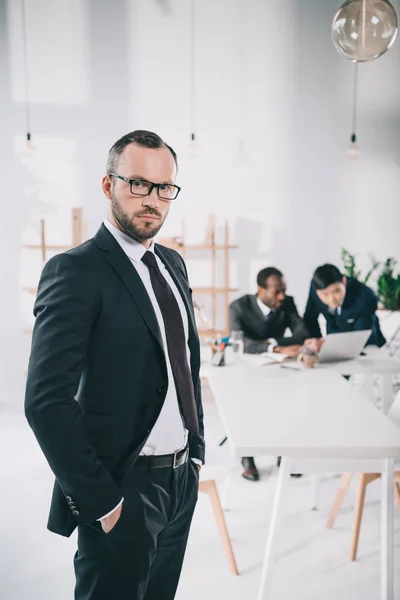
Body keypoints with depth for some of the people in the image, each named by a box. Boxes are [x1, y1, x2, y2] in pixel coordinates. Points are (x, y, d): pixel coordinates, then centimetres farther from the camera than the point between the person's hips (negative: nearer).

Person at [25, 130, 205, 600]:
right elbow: (47, 402, -20)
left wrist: (197, 448, 12)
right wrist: (101, 502, -18)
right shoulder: (76, 271, -16)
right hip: (123, 490, -7)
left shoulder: (172, 264, 9)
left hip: (182, 479, 7)